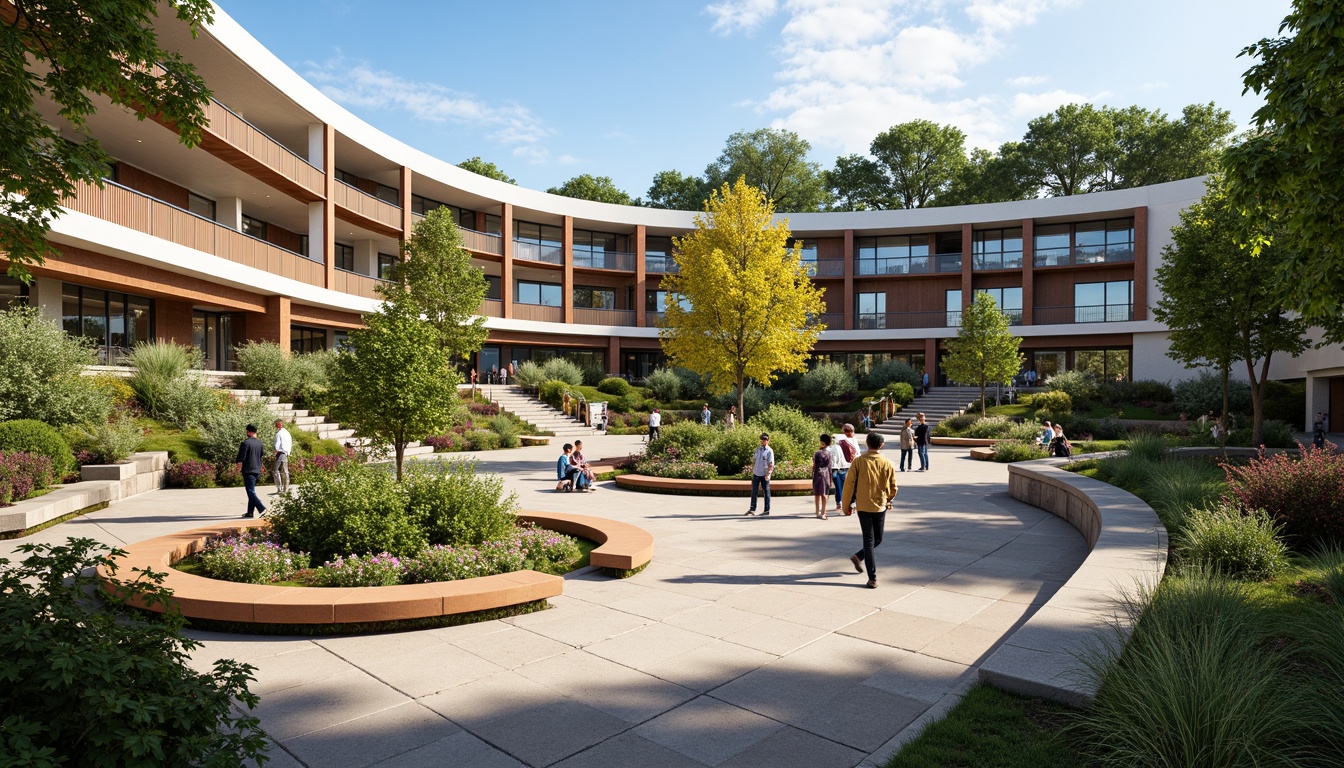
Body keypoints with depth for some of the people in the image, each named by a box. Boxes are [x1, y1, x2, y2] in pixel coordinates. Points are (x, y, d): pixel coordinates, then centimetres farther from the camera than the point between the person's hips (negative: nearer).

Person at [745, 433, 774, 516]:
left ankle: (767, 510, 9)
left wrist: (768, 474, -17)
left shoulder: (769, 451, -8)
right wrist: (752, 471, 12)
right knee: (754, 491, 6)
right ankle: (752, 509, 12)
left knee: (766, 492, 3)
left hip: (764, 475, -6)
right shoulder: (758, 449, 10)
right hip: (756, 474, 6)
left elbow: (771, 464, -12)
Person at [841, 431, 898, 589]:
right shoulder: (887, 463, -4)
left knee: (869, 541, 6)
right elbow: (893, 488, 4)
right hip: (881, 506, 0)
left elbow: (849, 484, -8)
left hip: (863, 507, 0)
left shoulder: (858, 461, -8)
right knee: (877, 540, 21)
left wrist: (847, 505, 4)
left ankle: (873, 578, 7)